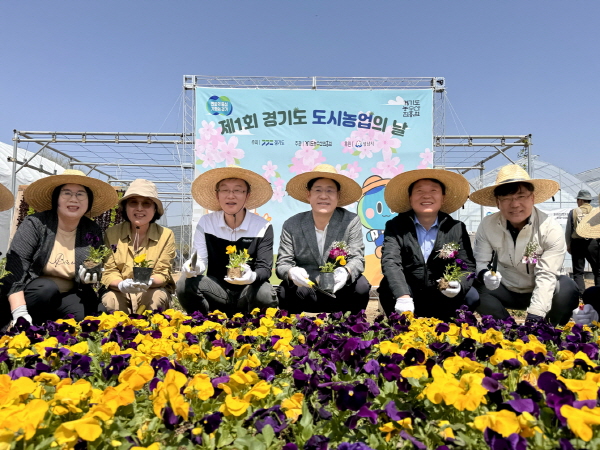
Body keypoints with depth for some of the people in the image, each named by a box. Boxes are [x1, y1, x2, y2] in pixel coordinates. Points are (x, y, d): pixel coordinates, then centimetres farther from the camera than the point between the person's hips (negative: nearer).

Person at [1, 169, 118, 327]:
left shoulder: (93, 232, -3)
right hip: (29, 294, -2)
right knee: (47, 288, -34)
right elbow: (15, 267, -21)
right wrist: (19, 312, -32)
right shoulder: (35, 224, -13)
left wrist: (89, 278, -18)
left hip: (67, 296, 3)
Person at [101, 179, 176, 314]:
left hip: (153, 291, 0)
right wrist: (122, 285, -29)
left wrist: (149, 282, -31)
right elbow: (108, 272, -5)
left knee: (157, 297, -32)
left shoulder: (166, 235, -6)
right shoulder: (111, 234, -3)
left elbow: (162, 273, -7)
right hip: (119, 291, 1)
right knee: (111, 300, -31)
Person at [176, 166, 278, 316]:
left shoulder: (263, 227, -8)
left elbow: (265, 268, -13)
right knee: (185, 284, -25)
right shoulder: (205, 223, -2)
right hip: (217, 291, 2)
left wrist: (252, 276, -37)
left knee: (265, 294, -34)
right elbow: (201, 260, -4)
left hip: (249, 292, -1)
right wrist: (193, 267, -30)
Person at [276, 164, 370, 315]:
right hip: (304, 287, -1)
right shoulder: (291, 225, -2)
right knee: (285, 292, -32)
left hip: (339, 289, 1)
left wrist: (346, 272, -36)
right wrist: (291, 272, -31)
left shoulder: (351, 221, -4)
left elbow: (357, 259, -11)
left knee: (361, 286, -29)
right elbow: (282, 263, -5)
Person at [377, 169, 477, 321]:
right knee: (387, 287, -29)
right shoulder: (395, 227, -2)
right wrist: (403, 296, -34)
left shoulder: (457, 228, 4)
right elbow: (390, 262, -17)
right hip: (408, 298, -2)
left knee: (471, 296, -22)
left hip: (442, 301, 2)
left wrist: (459, 284, -26)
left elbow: (468, 266, -2)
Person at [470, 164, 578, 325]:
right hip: (506, 290, 1)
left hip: (541, 292, 0)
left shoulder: (551, 229, -18)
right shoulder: (487, 226, -14)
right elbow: (480, 262, -9)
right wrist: (484, 274, -36)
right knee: (474, 288, -26)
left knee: (567, 288, -30)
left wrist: (534, 317, -33)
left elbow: (546, 276, -24)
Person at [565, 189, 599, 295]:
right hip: (592, 243, 0)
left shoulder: (573, 212, 0)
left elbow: (568, 230, 1)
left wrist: (568, 245, 10)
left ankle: (580, 295, -1)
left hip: (577, 243, 0)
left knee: (578, 272, 5)